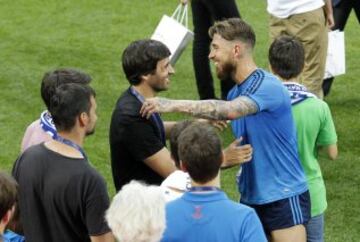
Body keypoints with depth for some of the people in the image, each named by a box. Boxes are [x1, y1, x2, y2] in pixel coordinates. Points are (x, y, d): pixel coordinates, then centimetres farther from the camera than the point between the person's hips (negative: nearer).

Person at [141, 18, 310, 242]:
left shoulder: (268, 87, -18)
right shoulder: (236, 93, 10)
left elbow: (230, 111, -35)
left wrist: (174, 105, -37)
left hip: (285, 198, -8)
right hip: (251, 197, 8)